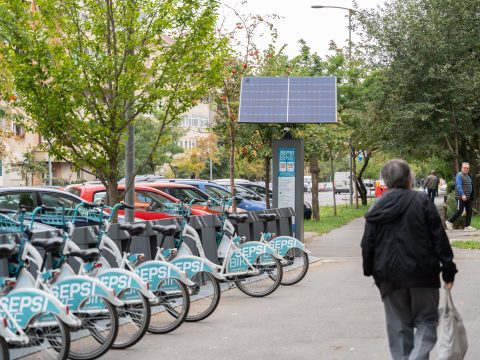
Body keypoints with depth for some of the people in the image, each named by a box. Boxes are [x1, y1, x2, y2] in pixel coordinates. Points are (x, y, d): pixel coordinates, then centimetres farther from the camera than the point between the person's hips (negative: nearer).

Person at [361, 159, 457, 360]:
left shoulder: (377, 209, 3)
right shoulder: (421, 202, -5)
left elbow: (368, 244, 6)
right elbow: (439, 238, -7)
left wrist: (370, 271, 18)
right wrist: (448, 269, -2)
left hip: (390, 276, 3)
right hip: (422, 275, -3)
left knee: (398, 326, 12)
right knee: (426, 321, 7)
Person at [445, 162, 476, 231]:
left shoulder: (468, 176, 18)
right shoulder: (459, 176, -10)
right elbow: (459, 186, -20)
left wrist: (472, 197, 17)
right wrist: (462, 195, -30)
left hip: (468, 198, 9)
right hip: (461, 197, -9)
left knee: (469, 211, 4)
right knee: (460, 211, -9)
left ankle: (467, 226, 7)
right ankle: (449, 222, 6)